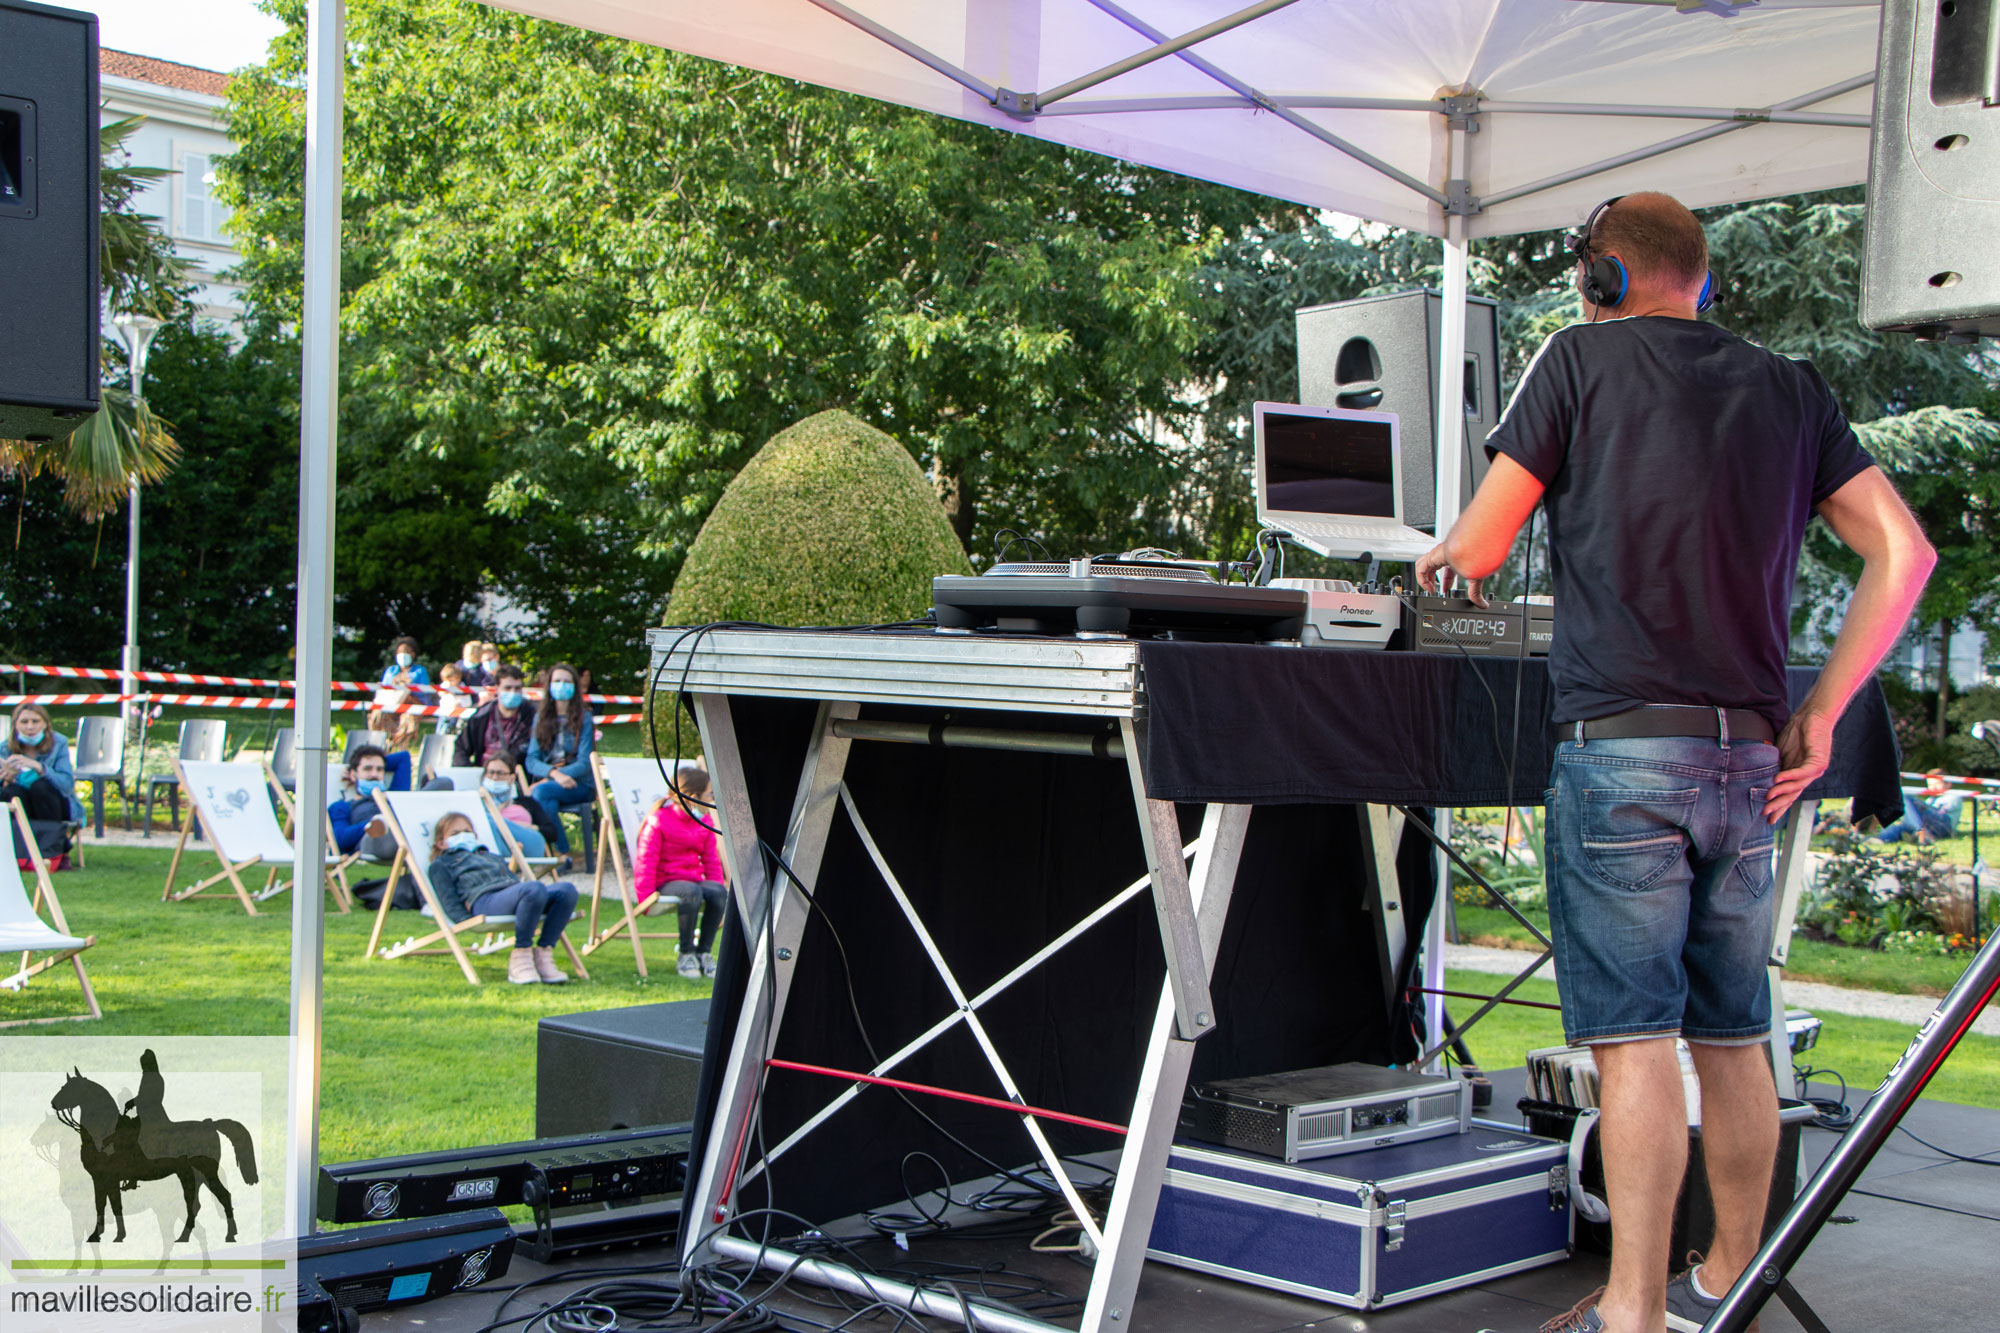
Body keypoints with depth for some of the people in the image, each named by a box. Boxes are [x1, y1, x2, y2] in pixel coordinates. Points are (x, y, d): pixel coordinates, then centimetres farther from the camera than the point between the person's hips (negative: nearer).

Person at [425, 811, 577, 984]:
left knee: (566, 889, -23)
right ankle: (520, 955, -28)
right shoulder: (441, 864, 26)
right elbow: (449, 902, 10)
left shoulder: (493, 857, 45)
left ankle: (543, 953, -23)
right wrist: (468, 921, -9)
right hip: (484, 900, -6)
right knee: (535, 888, -37)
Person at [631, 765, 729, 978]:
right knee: (692, 892, -39)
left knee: (719, 891, -29)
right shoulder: (658, 821, -6)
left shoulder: (703, 823, 14)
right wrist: (645, 899, -14)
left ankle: (704, 952, -18)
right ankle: (686, 954, -24)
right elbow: (645, 861, -8)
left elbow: (711, 861, 18)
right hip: (665, 883, -5)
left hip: (695, 879, 5)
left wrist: (717, 887, 3)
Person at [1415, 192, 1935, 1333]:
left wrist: (1437, 559, 24)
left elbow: (1478, 550, 1)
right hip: (1752, 757, 5)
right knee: (1735, 1036, 14)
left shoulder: (1583, 359, 1)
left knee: (1634, 1034, -5)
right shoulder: (1791, 388, 14)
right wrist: (1820, 712, 10)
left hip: (1623, 744, -5)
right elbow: (1904, 551, 7)